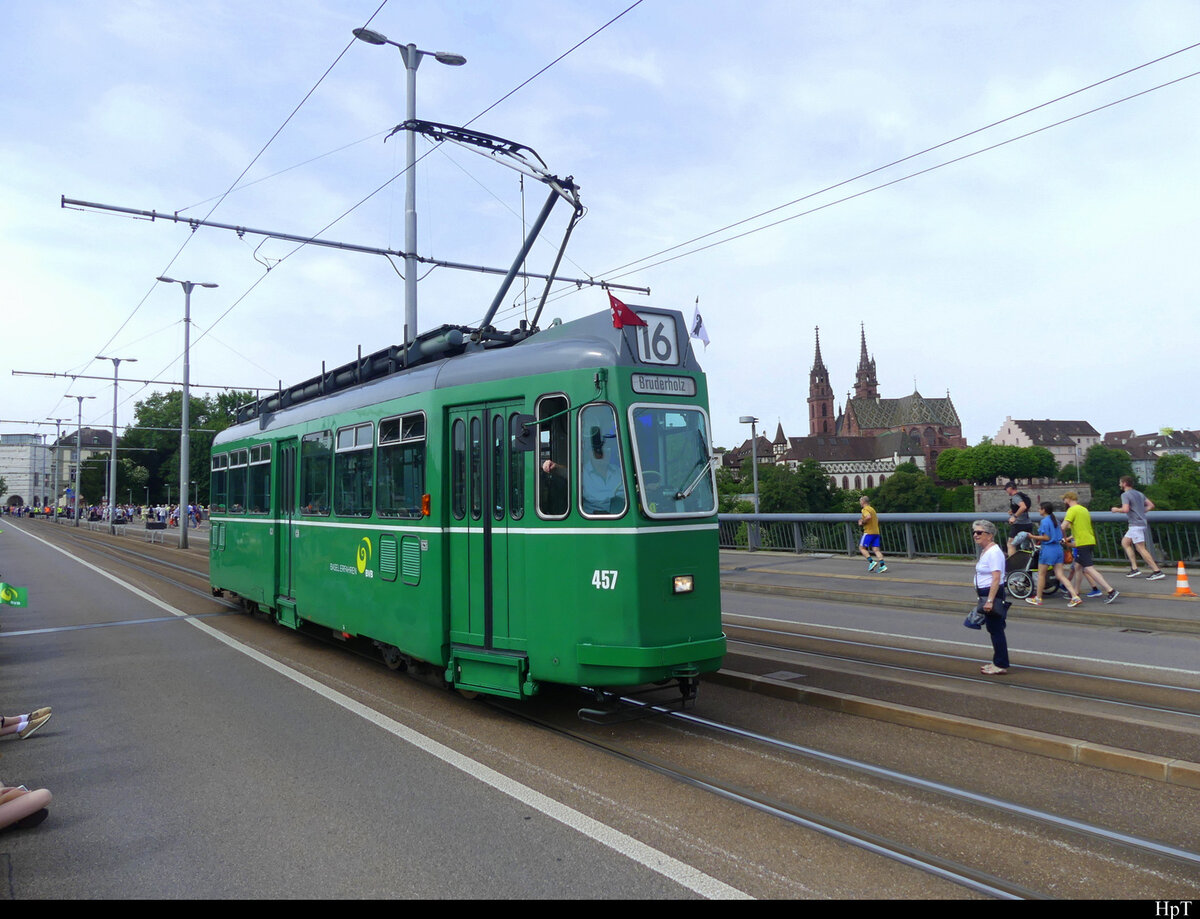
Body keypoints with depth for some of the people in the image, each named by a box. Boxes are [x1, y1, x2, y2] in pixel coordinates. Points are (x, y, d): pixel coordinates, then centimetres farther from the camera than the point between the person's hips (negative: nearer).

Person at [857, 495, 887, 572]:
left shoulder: (865, 509, -9)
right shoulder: (872, 509, 20)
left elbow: (868, 517, -29)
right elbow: (877, 519, 28)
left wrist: (862, 522, -13)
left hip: (868, 532, -8)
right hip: (876, 532, 8)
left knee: (861, 547, 1)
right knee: (876, 549, 2)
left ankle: (871, 562, -13)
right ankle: (882, 565, -11)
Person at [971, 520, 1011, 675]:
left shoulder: (993, 552, -17)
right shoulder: (985, 551, 14)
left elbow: (996, 578, -23)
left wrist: (990, 600, -27)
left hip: (993, 594, -10)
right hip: (986, 594, 10)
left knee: (996, 630, -5)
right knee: (993, 630, 15)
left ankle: (1001, 665, 1)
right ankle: (997, 662, 24)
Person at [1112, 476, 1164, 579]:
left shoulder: (1125, 495, -10)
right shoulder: (1139, 494, 16)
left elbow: (1125, 509, -22)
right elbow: (1151, 505, 15)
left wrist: (1116, 510, -3)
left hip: (1136, 525, -10)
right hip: (1142, 523, 10)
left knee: (1141, 548, -10)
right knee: (1125, 542, 17)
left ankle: (1157, 571, -13)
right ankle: (1134, 568, 14)